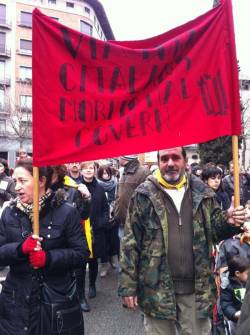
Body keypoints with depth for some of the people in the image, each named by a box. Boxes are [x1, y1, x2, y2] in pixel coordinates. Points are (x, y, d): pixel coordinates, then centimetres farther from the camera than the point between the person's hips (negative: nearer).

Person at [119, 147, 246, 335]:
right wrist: (128, 286, -7)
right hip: (157, 289, -2)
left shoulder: (201, 192, 3)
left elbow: (214, 229, 11)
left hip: (197, 288, 2)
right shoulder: (144, 195, -6)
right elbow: (130, 243, -6)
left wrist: (227, 221, -11)